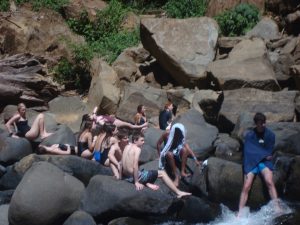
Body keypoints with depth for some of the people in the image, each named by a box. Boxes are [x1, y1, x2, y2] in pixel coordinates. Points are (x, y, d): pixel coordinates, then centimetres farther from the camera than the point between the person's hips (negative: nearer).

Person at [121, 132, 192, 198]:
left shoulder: (127, 147, 9)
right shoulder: (137, 149, -14)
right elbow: (135, 166, -21)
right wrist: (136, 182, -16)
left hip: (126, 176, 8)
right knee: (162, 173, 4)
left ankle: (147, 183, 18)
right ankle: (178, 192, 5)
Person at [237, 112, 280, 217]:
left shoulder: (270, 135, 5)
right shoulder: (249, 135, 0)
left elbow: (270, 152, 9)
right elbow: (248, 152, -6)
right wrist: (264, 155, -10)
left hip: (265, 162, 1)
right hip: (251, 162, -1)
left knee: (269, 182, -27)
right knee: (246, 187, -15)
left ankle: (277, 208, -29)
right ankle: (240, 213, -15)